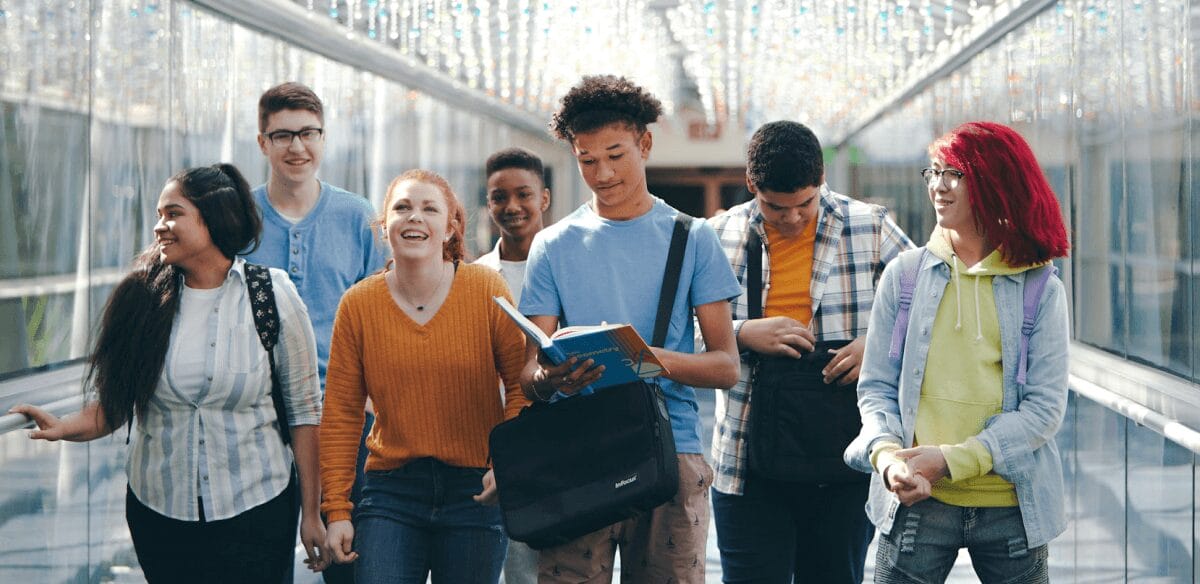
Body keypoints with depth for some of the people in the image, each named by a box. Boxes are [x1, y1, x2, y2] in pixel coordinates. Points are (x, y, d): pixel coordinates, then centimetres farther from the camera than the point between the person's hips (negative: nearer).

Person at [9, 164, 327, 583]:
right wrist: (64, 428, -19)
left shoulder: (272, 295, -5)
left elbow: (304, 410, -3)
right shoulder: (143, 299, 0)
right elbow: (113, 403, 2)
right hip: (158, 513, 2)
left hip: (255, 514, -2)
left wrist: (312, 514, -3)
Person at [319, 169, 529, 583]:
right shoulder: (358, 304, 0)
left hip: (476, 491, 0)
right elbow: (341, 415, 2)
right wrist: (337, 510, -1)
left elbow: (523, 384, -2)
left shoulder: (487, 289, -4)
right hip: (391, 491, 1)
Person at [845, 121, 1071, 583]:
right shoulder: (904, 275, 5)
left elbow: (1045, 407, -6)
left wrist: (952, 459, -16)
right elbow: (877, 386, 5)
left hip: (1012, 506, 0)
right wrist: (887, 453, -15)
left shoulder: (1041, 289, 0)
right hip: (917, 502, 1)